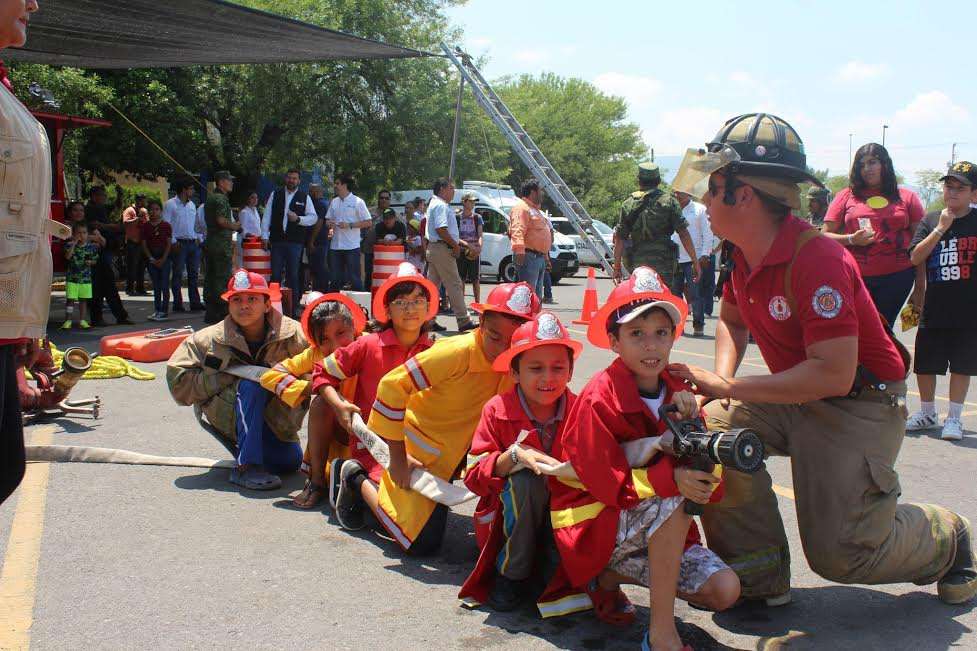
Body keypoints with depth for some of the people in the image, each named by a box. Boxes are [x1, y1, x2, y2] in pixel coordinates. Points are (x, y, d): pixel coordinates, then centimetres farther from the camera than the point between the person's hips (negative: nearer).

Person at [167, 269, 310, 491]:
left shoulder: (291, 334, -15)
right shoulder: (212, 339, -15)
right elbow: (178, 381, -14)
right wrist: (230, 378, -20)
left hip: (275, 421, 3)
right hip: (226, 417, -3)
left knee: (291, 461, -15)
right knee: (252, 384, -32)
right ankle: (246, 467, -33)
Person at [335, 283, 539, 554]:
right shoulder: (459, 352, -30)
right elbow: (393, 385, -29)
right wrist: (398, 459, -24)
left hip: (460, 449, 6)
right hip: (419, 452, -6)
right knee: (422, 543, -5)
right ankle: (358, 480, 13)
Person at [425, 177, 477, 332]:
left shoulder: (436, 204, 21)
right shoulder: (441, 206, -13)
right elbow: (441, 229, -23)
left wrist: (459, 242, 23)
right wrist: (455, 245, -15)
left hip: (434, 248, 11)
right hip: (442, 249, -11)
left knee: (432, 284, 10)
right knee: (454, 284, -7)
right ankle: (463, 321, -5)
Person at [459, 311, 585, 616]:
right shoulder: (497, 411, -12)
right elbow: (474, 477, -15)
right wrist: (514, 455, -31)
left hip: (561, 518, 1)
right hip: (508, 520, -1)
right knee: (526, 479, -33)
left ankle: (551, 571, -2)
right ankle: (511, 574, -13)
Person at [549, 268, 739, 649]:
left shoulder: (677, 393, 1)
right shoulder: (600, 398, -17)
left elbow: (710, 485, -4)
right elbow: (605, 482, -21)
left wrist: (691, 426, -22)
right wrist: (671, 478, -36)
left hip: (663, 531, 7)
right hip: (597, 524, -6)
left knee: (724, 590, -11)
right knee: (675, 502, -33)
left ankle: (610, 578, 9)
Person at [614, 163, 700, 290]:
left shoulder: (628, 204, 6)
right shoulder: (669, 201, 0)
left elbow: (620, 239, 6)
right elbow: (684, 234, -6)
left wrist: (617, 267, 15)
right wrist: (696, 262, -1)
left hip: (637, 265, 2)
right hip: (663, 264, -2)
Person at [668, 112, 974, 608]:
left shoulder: (818, 259, -30)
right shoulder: (745, 257, -2)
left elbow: (833, 375, -33)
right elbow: (732, 321, 17)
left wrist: (727, 387, -30)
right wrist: (719, 379, -4)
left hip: (860, 406, -8)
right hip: (795, 398, 8)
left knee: (838, 554, -11)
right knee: (713, 429, -16)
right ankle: (760, 575, -2)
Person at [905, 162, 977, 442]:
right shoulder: (930, 221, 5)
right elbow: (916, 258, -7)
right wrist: (941, 228, -13)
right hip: (934, 310, 2)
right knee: (924, 364, 10)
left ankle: (954, 417, 20)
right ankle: (927, 413, 29)